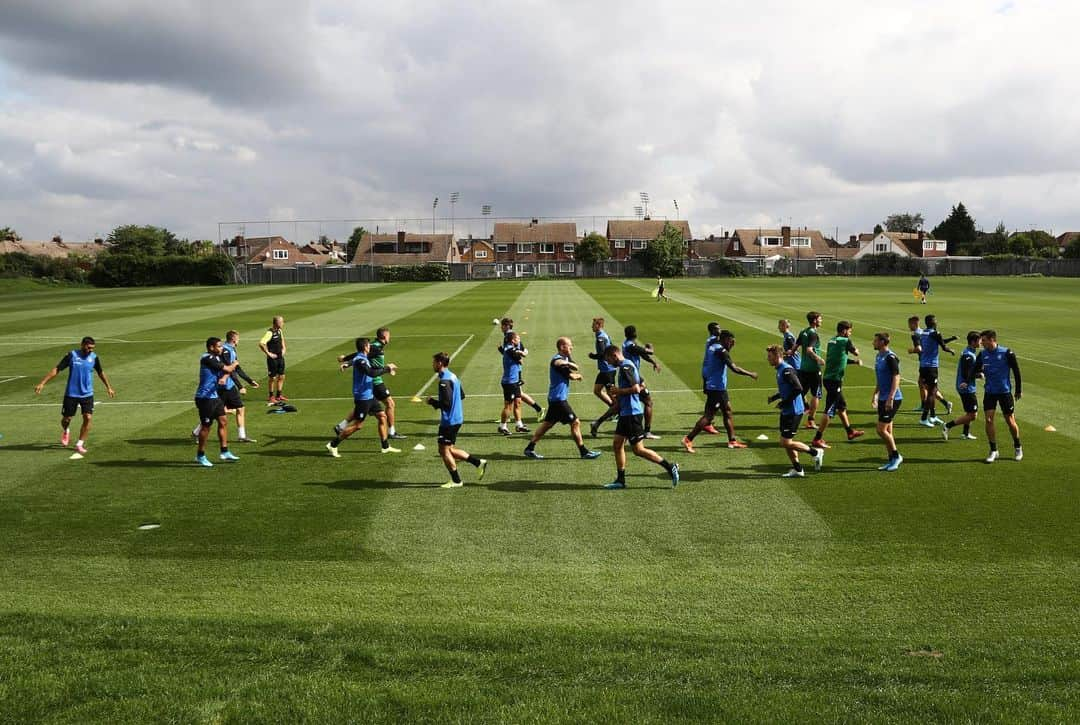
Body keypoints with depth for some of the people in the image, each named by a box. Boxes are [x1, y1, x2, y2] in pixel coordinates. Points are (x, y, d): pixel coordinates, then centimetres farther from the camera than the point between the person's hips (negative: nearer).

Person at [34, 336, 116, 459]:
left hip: (87, 394, 2)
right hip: (71, 394, -2)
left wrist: (108, 387, 23)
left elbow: (101, 373, 15)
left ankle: (79, 445, 1)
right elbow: (56, 369, -10)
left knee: (88, 418, -11)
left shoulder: (94, 357, -2)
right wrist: (42, 383, -16)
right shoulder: (72, 355, -11)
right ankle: (65, 432, 44)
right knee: (66, 418, 8)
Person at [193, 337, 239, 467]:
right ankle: (200, 456, 12)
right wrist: (234, 364, 4)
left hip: (215, 396, 9)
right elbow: (227, 369, -19)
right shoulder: (207, 358, -19)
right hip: (205, 398, -9)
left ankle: (225, 452, 19)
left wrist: (224, 377, -17)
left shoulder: (216, 358, 12)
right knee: (206, 426, -1)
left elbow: (227, 369, 6)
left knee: (223, 421, 11)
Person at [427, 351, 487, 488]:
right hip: (456, 418, 10)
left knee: (444, 450, 1)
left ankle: (456, 481, 8)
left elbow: (446, 403, -25)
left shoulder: (444, 381, -19)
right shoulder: (453, 376, 11)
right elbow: (462, 396, 20)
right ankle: (479, 463, 15)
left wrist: (432, 401, -9)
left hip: (449, 421, -10)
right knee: (449, 450, 16)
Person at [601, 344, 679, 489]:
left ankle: (670, 467, -1)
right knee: (617, 444, 10)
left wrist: (618, 391, -13)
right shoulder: (627, 365, 15)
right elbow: (642, 385, 22)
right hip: (626, 412, 10)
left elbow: (636, 388, -25)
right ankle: (620, 480, 14)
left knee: (638, 450, -6)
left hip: (632, 413, -10)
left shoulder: (625, 367, -16)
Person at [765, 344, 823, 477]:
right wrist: (774, 398, 12)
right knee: (785, 442, 11)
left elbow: (798, 389, -26)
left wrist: (784, 403, -21)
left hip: (793, 411, -10)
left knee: (786, 443, -7)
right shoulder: (780, 369, 12)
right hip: (786, 411, 10)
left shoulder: (786, 370, -19)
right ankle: (797, 470, 19)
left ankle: (815, 452, 6)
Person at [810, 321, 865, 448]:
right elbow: (856, 352, 4)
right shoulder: (846, 341, -11)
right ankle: (817, 439, -9)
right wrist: (854, 350, 25)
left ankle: (850, 432, 39)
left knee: (842, 406, 24)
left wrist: (854, 361, 19)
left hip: (827, 378, 9)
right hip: (835, 380, -9)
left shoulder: (831, 341, 12)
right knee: (829, 411, -8)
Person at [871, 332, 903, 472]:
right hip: (883, 398, 9)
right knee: (887, 431, 11)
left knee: (881, 430, -10)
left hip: (892, 399, -9)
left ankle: (896, 456, 4)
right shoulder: (878, 356, 13)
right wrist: (875, 395, 22)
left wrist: (890, 398, -24)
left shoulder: (891, 357, -16)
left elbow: (896, 378, -20)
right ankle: (892, 460, 17)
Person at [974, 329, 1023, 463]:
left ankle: (1017, 448, 26)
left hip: (1005, 391, -3)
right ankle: (993, 451, 4)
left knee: (1010, 421, 4)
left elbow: (1016, 371, -2)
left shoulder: (1007, 353, -10)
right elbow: (975, 370, 6)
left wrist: (1018, 390, 2)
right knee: (988, 420, -7)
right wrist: (979, 371, -18)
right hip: (989, 392, 3)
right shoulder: (982, 354, 1)